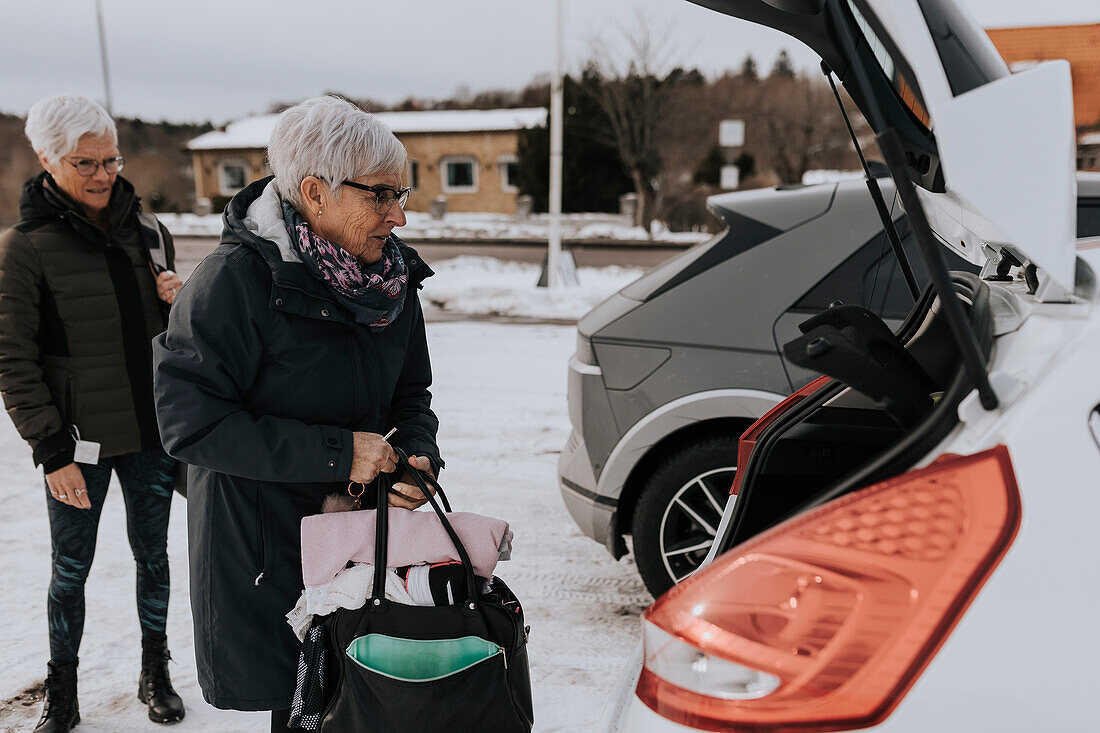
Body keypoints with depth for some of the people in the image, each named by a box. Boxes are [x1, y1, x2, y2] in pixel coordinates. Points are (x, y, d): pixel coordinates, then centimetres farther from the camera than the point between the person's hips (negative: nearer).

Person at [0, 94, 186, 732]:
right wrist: (52, 451, -13)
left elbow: (174, 330, 15)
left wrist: (181, 302, -8)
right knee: (72, 568, 10)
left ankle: (156, 672, 33)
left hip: (153, 430, 4)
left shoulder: (147, 229, 3)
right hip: (80, 439, -3)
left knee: (152, 554, 15)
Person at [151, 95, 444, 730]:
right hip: (262, 543, -5)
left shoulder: (394, 277, 2)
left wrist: (419, 453, -8)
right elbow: (189, 420, -21)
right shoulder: (236, 279, -18)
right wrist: (336, 452, -23)